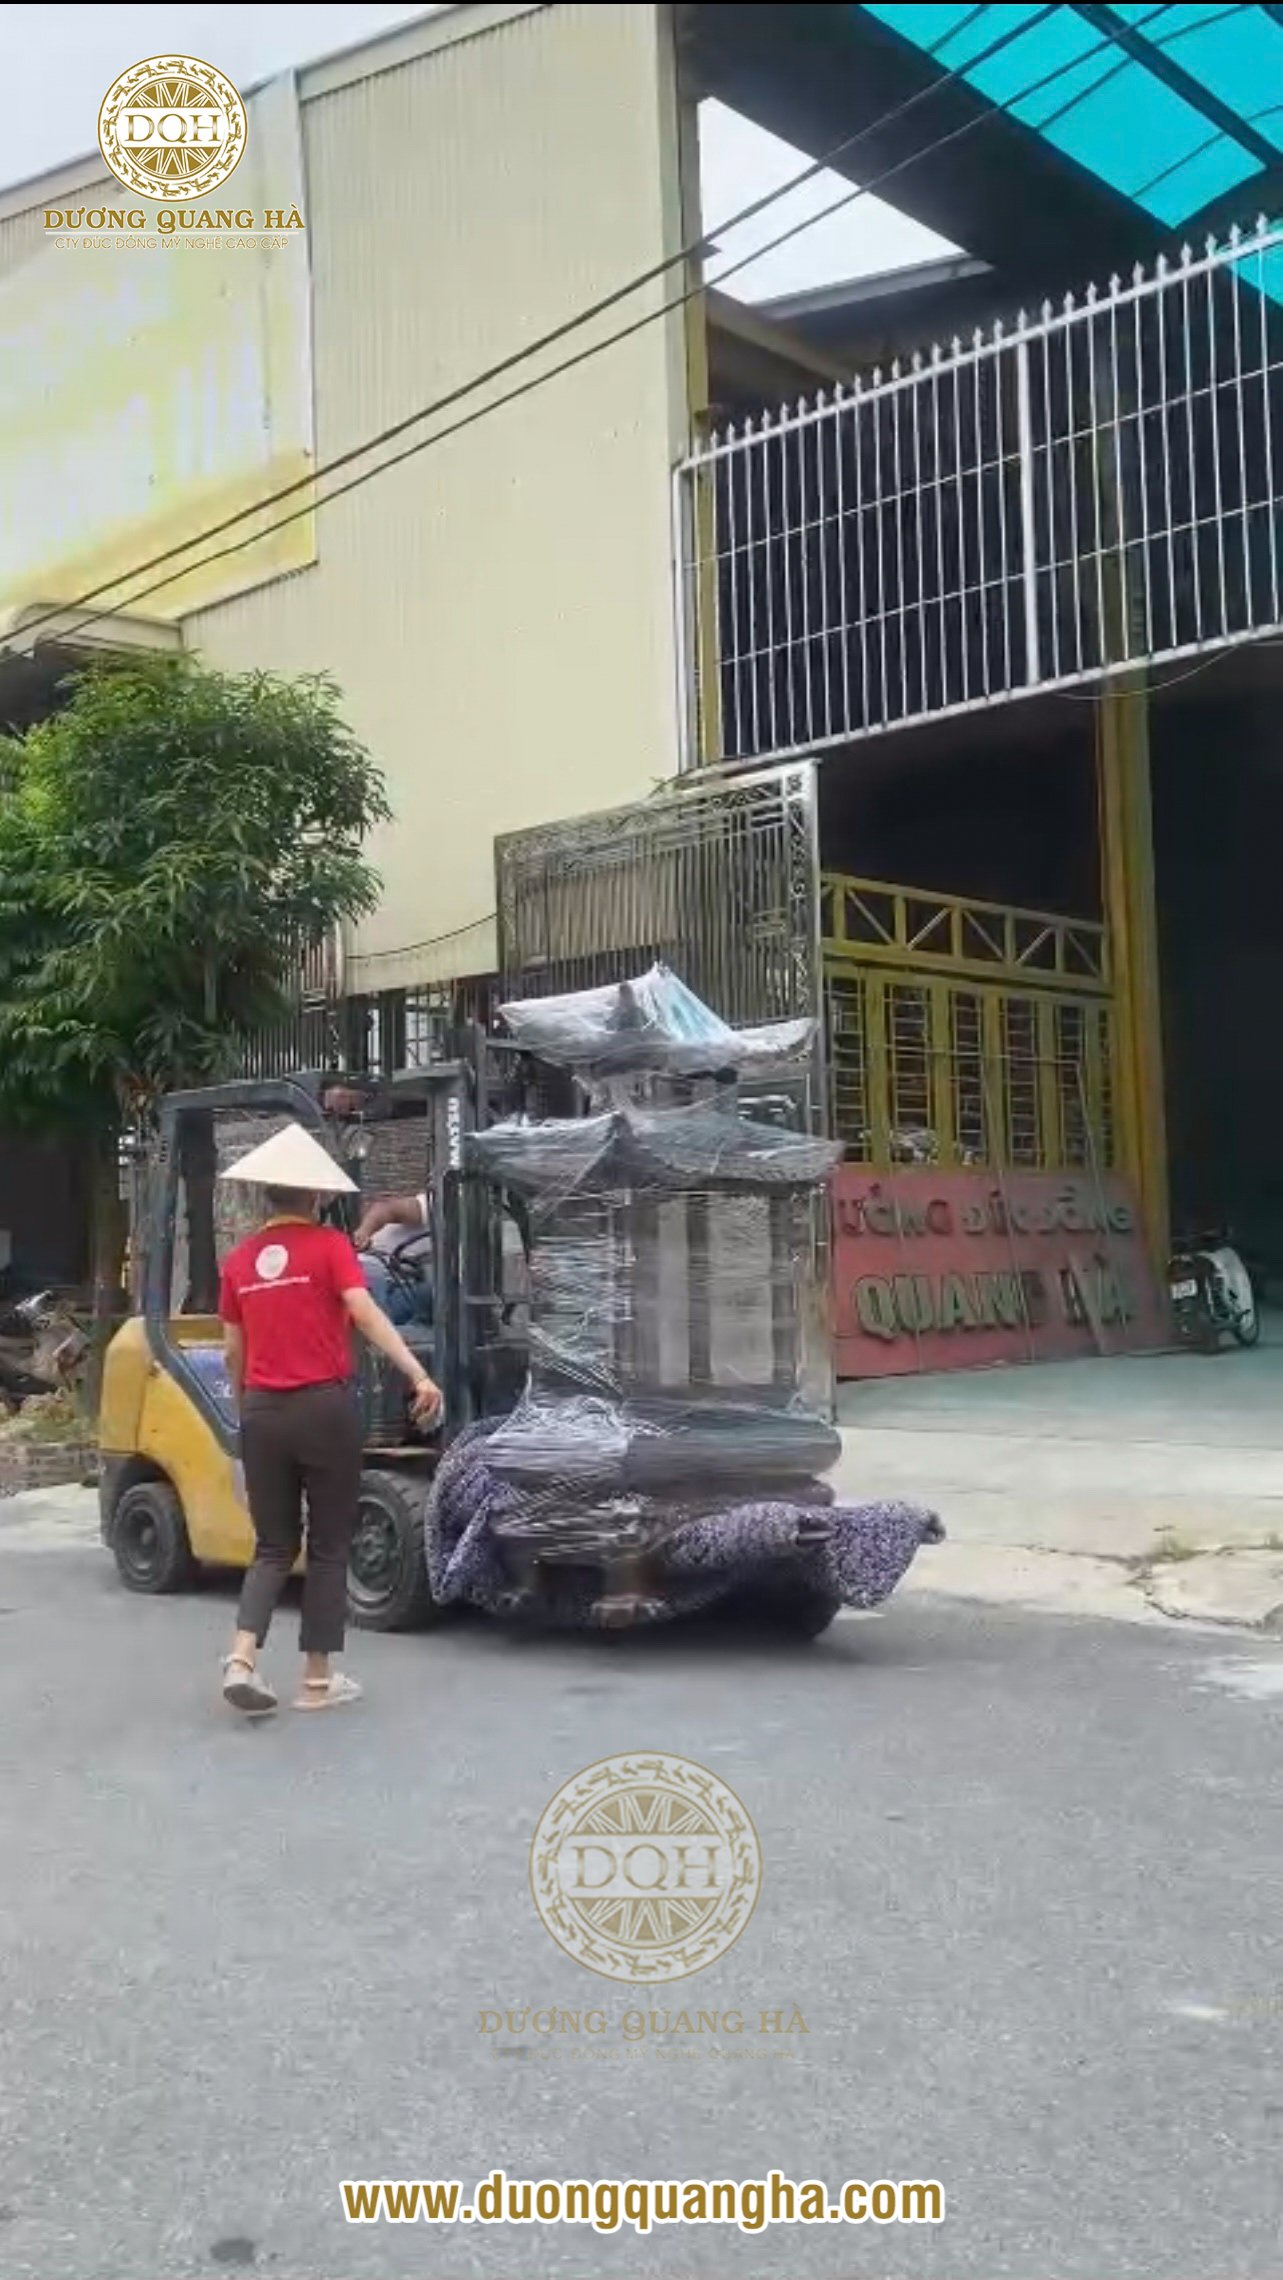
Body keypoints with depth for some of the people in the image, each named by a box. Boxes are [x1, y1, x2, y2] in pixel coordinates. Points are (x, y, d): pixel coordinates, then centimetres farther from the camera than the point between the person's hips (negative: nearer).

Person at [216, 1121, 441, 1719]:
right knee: (328, 1545, 8)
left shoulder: (238, 1260, 7)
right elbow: (365, 1314, -18)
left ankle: (241, 1660, -4)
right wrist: (419, 1375, -23)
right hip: (324, 1407, -4)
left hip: (262, 1412, 4)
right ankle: (318, 1679, 12)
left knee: (274, 1546, 14)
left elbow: (233, 1351, 12)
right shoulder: (329, 1245, -5)